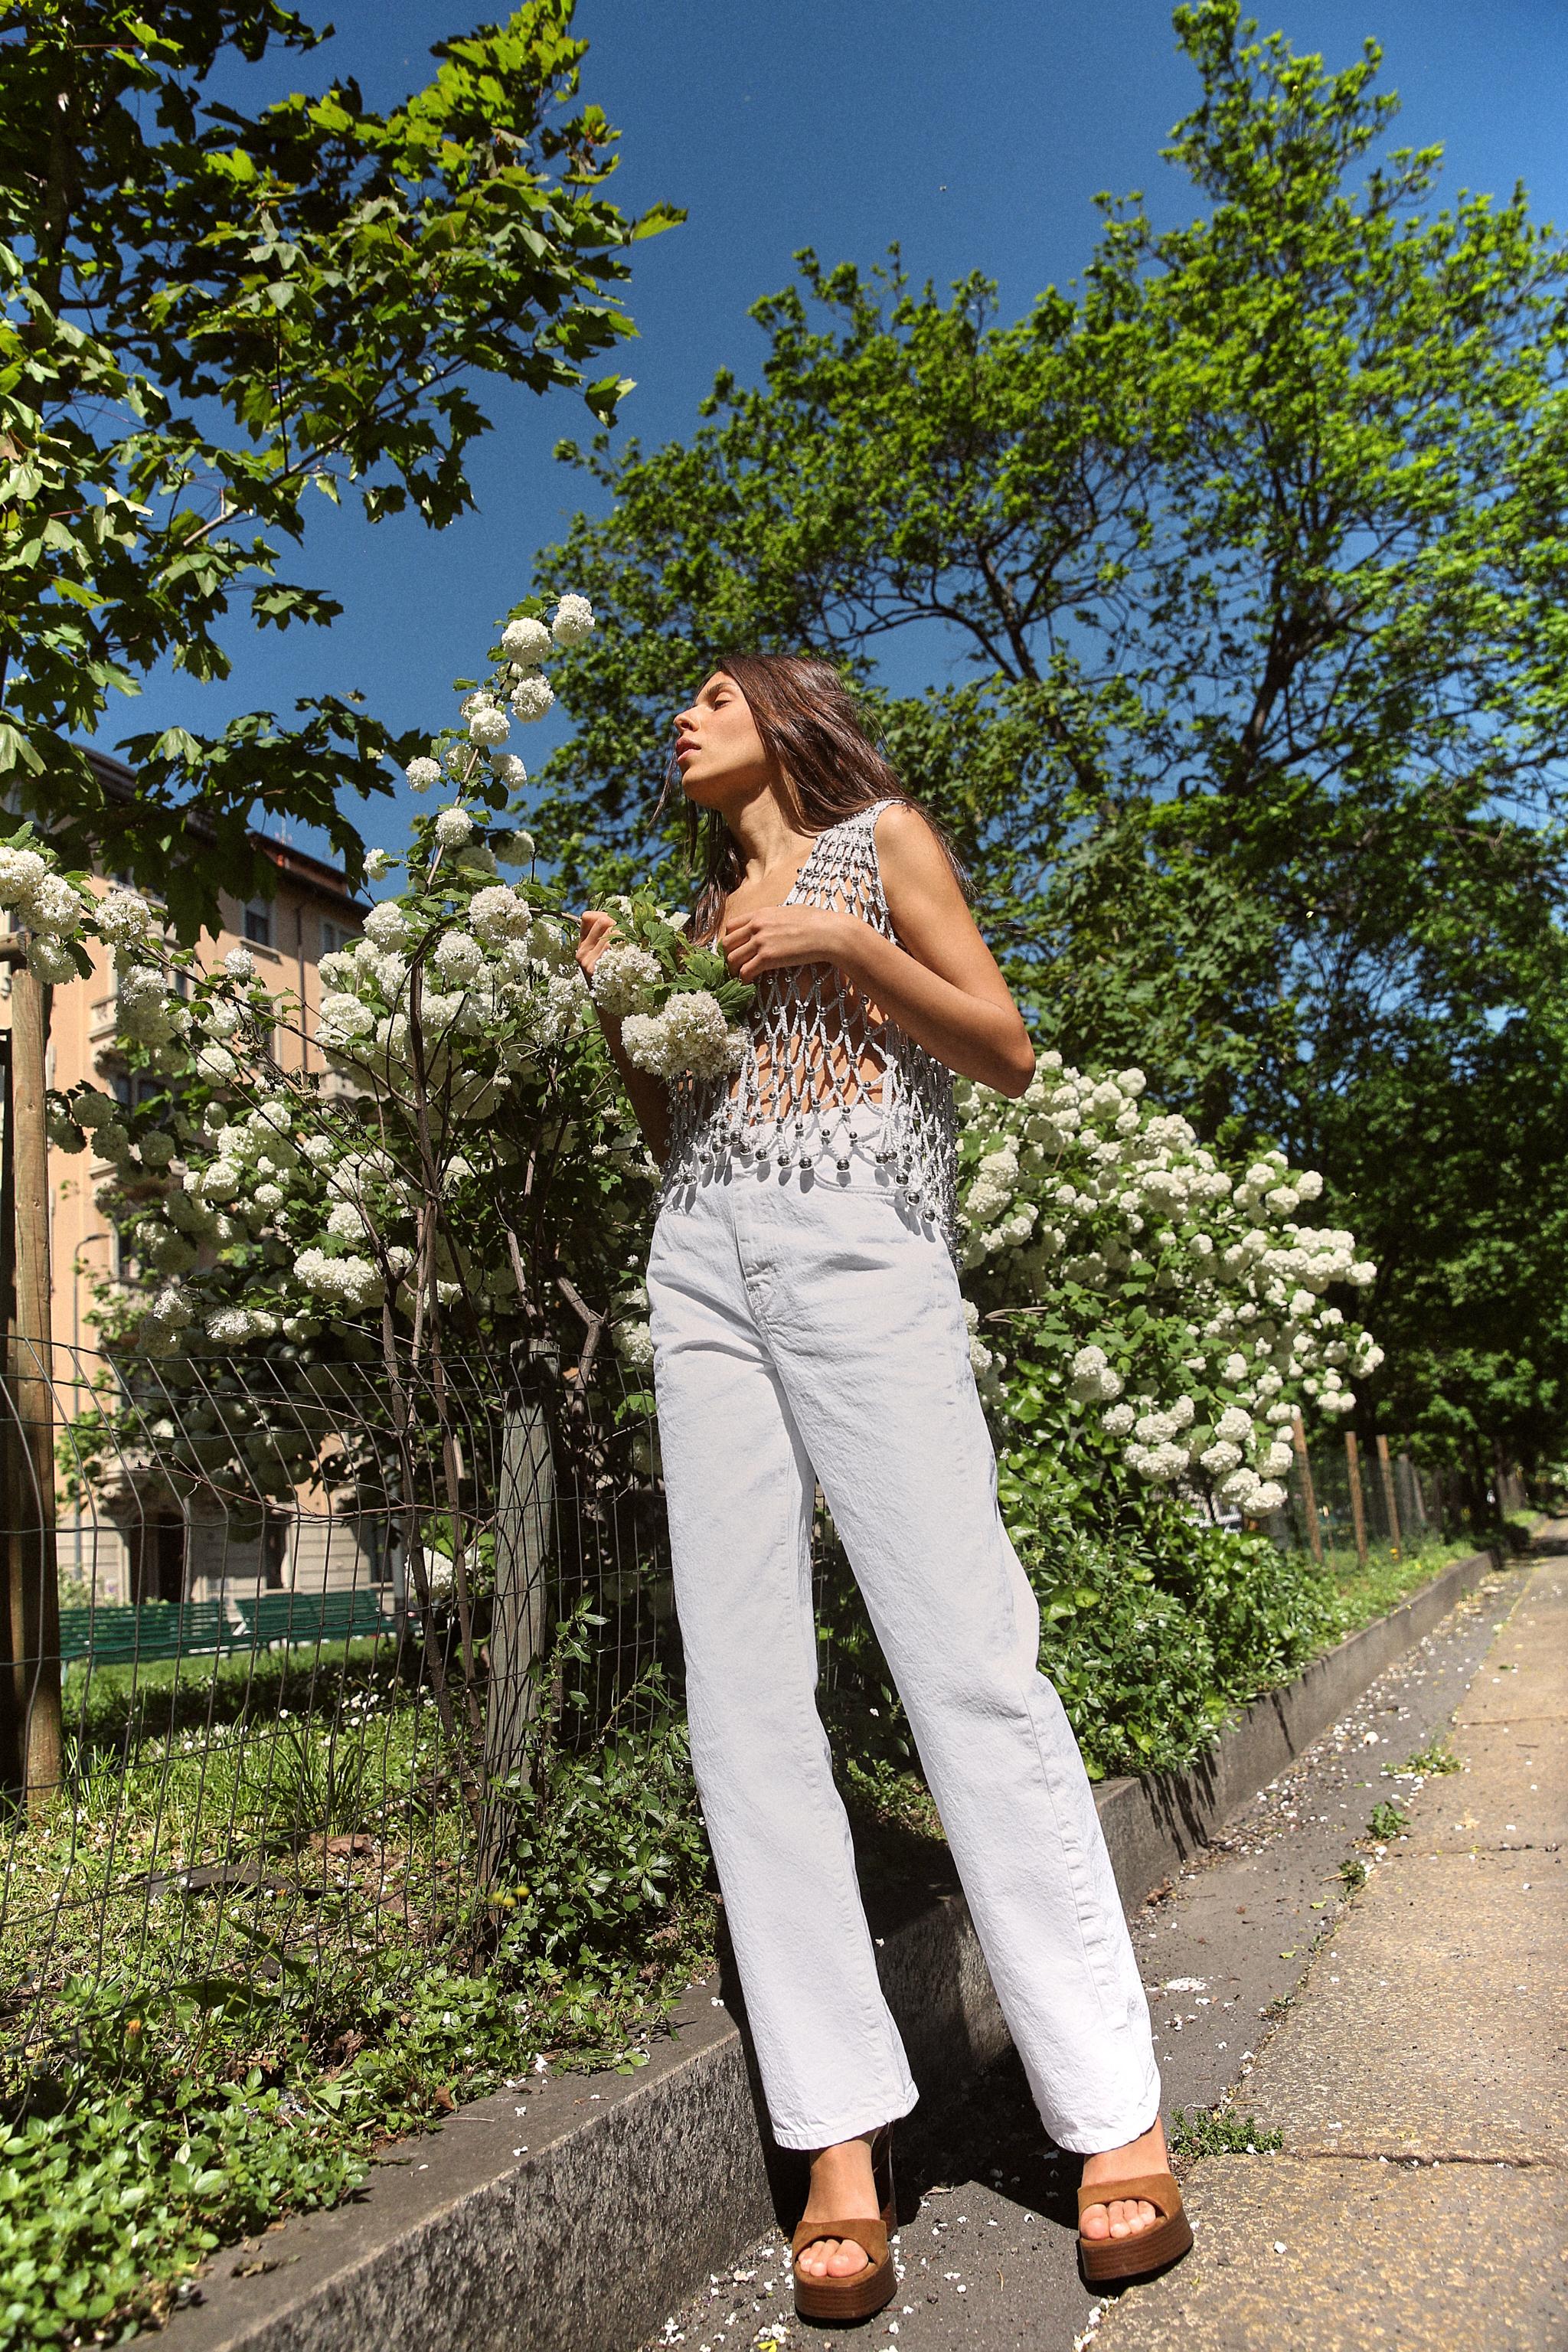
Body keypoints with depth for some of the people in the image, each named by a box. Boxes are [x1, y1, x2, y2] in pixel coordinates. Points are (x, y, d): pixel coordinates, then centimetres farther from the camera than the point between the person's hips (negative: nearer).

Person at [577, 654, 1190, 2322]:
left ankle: (1115, 2115, -2)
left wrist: (852, 948, -7)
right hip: (702, 1263, 5)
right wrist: (619, 1019, 10)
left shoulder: (882, 838, 15)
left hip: (857, 1244, -5)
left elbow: (1008, 1052, 6)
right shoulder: (697, 911, 28)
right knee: (741, 1697, -5)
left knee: (967, 1657, -12)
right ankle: (841, 2138, 0)